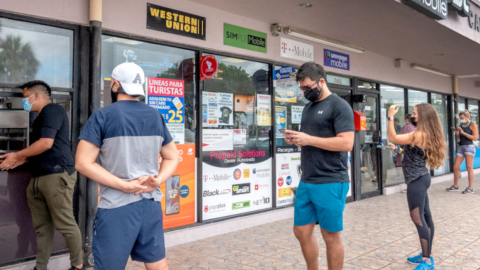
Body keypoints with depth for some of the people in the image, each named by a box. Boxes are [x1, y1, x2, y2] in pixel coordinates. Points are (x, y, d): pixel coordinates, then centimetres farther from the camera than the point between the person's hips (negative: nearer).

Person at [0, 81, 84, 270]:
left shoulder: (52, 110, -8)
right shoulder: (41, 116, 23)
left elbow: (46, 143, -18)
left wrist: (17, 155, -6)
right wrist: (23, 160, 14)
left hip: (57, 175, -10)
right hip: (39, 177, 10)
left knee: (65, 224, -4)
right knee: (41, 226, 11)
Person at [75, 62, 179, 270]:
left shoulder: (102, 116, -5)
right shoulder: (156, 116, 8)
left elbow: (83, 163, -11)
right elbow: (172, 158, 11)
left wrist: (125, 186, -13)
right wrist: (158, 181, -4)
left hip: (117, 207, -4)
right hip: (152, 204, 4)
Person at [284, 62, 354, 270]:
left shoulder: (339, 106, -9)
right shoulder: (309, 107, 16)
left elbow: (346, 143, -18)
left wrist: (308, 139, -19)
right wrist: (296, 139, 3)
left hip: (331, 183, -8)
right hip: (306, 182, 8)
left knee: (331, 236, 5)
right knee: (302, 231, 13)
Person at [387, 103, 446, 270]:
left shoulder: (419, 134, -19)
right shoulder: (426, 134, 12)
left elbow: (392, 138, -21)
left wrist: (390, 117, -18)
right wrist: (397, 148, 13)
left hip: (417, 180, -10)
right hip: (421, 178, 10)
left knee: (417, 218, -6)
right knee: (425, 217, 14)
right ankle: (426, 255, 25)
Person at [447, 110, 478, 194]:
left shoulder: (473, 124, -3)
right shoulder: (461, 124, 13)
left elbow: (475, 138, -11)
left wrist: (464, 133, -16)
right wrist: (456, 133, -2)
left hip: (469, 147, -6)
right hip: (461, 147, 6)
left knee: (469, 167, -7)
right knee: (456, 167, 4)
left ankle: (470, 188, -1)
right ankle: (455, 186, 15)